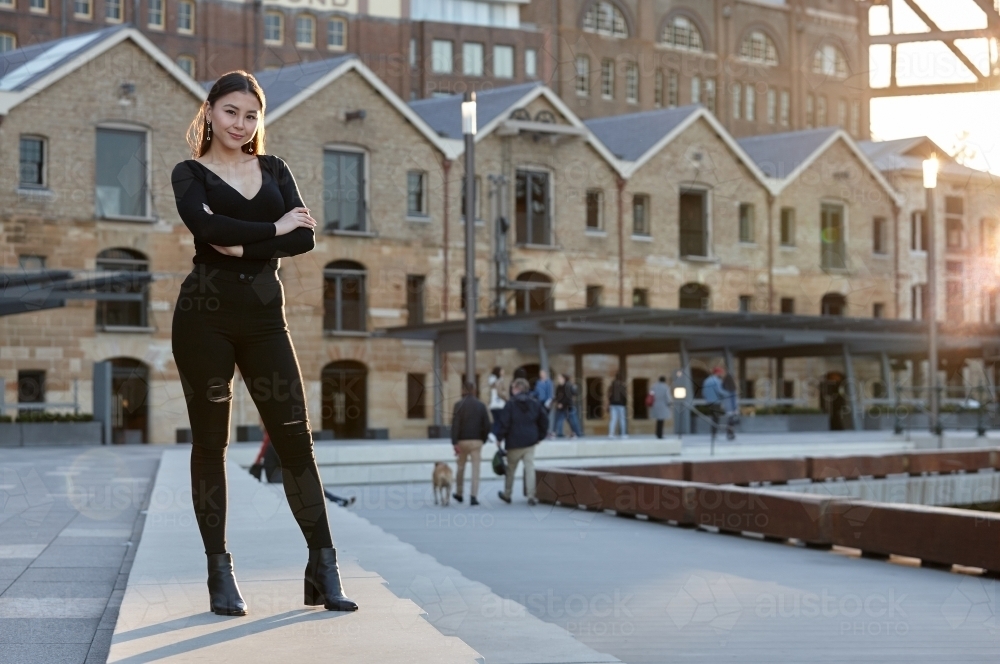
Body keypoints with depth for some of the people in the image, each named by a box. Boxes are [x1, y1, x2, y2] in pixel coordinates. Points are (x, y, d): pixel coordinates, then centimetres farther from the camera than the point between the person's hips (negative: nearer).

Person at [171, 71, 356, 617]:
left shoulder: (274, 170, 14)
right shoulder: (190, 173, 5)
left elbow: (305, 239, -1)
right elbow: (206, 227, -17)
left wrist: (241, 244, -12)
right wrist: (274, 229, -9)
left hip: (264, 315, 3)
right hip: (205, 313, -2)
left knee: (295, 437, -2)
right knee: (210, 441, 2)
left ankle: (323, 567, 2)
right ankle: (220, 573, 10)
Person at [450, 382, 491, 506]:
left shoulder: (459, 405, -6)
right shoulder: (480, 405, 2)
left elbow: (455, 425, -12)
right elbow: (487, 425, 1)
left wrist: (454, 443, -13)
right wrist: (483, 439, 13)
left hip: (462, 441, -1)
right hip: (477, 441, 1)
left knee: (461, 467, 15)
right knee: (476, 469, 0)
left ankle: (459, 493, 26)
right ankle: (474, 496, -9)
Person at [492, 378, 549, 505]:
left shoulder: (511, 404, -10)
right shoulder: (535, 403, 4)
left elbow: (503, 423, -11)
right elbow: (544, 420, 8)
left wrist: (498, 437, 0)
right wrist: (540, 436, 17)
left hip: (514, 442, -3)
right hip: (530, 442, 3)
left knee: (511, 468, 11)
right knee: (530, 467, 2)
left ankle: (507, 494, 23)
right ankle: (531, 495, -7)